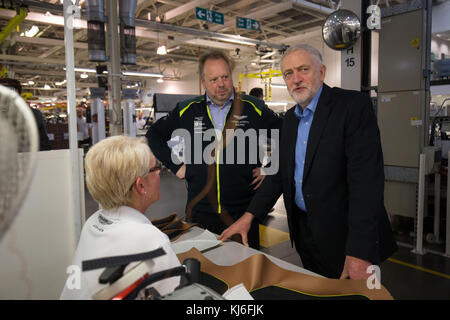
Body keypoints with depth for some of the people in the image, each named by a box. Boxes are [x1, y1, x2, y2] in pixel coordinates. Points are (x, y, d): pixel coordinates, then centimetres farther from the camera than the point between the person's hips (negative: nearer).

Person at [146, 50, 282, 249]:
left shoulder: (254, 108, -1)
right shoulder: (187, 111, 2)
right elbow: (154, 135, 13)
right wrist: (176, 166, 4)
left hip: (244, 210, -1)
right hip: (201, 209, 1)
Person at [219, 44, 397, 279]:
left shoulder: (353, 105, -15)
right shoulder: (290, 117, 8)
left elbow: (366, 177, -23)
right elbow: (280, 172, 11)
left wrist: (359, 253, -28)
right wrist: (249, 215, 2)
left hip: (342, 233, -6)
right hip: (304, 231, 7)